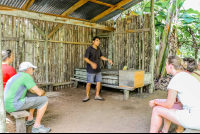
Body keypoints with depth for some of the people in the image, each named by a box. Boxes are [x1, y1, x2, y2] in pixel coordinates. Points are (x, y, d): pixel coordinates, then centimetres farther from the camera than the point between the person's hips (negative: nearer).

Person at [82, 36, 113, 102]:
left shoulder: (98, 49, 7)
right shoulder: (89, 49, -13)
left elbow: (101, 56, 21)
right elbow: (86, 58, -19)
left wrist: (108, 60, 8)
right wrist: (91, 63, -36)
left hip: (98, 69, 6)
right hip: (91, 70, -6)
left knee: (99, 82, 7)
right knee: (89, 83, 1)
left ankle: (97, 96, 19)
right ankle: (87, 96, 16)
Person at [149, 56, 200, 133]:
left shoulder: (176, 79, -15)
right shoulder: (188, 76, 11)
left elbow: (169, 105, -9)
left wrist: (155, 102, 8)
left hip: (194, 119, -9)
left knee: (157, 110, 1)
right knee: (167, 107, 23)